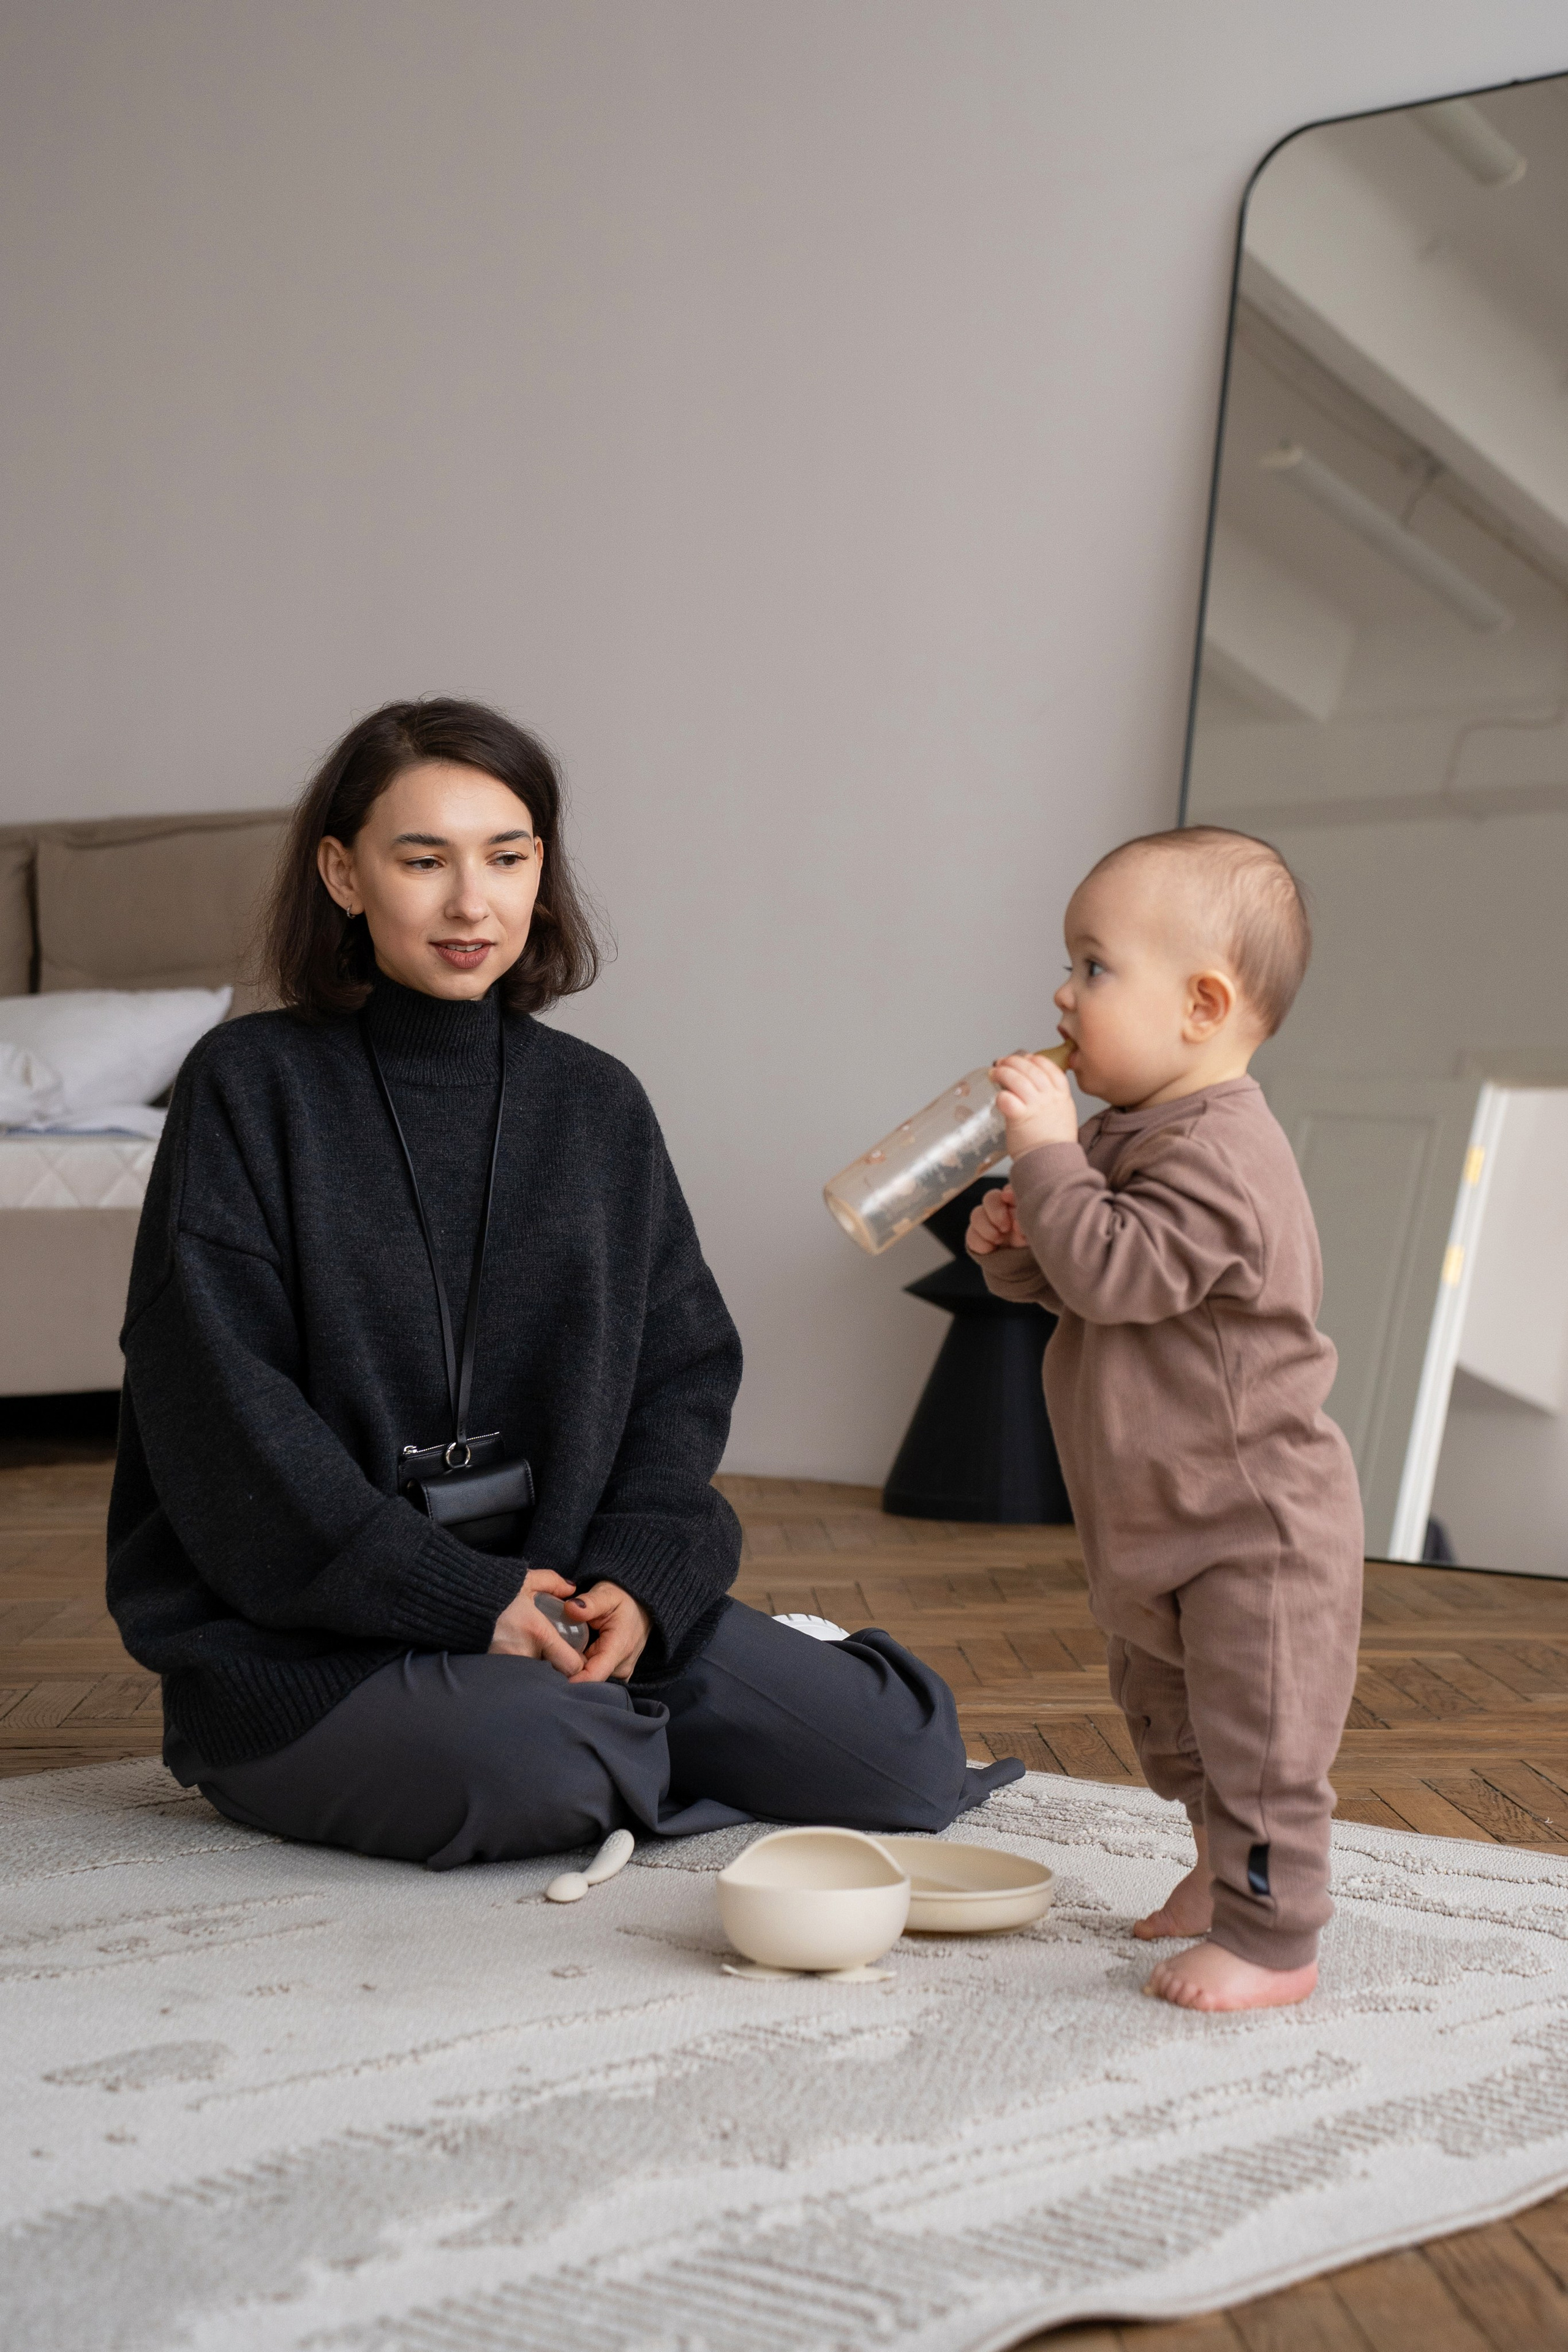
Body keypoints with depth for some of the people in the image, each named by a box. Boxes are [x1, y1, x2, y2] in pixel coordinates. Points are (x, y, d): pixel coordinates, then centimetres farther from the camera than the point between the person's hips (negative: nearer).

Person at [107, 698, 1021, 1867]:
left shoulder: (599, 1102, 8)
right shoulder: (252, 1084, -5)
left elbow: (687, 1366, 8)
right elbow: (223, 1410, -12)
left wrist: (638, 1579, -11)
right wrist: (466, 1597, -18)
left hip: (563, 1589, 4)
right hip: (299, 1633, -3)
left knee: (907, 1755, -9)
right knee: (532, 1765, -34)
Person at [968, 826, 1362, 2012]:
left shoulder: (1217, 1156, -25)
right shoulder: (1130, 1136, 7)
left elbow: (1118, 1273, -32)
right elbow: (1083, 1285, 14)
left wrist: (1049, 1152, -27)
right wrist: (1016, 1245, -5)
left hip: (1257, 1523, -11)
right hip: (1162, 1519, 11)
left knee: (1258, 1730, -1)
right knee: (1164, 1709, 24)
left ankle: (1271, 1937, 11)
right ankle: (1228, 1869, 43)